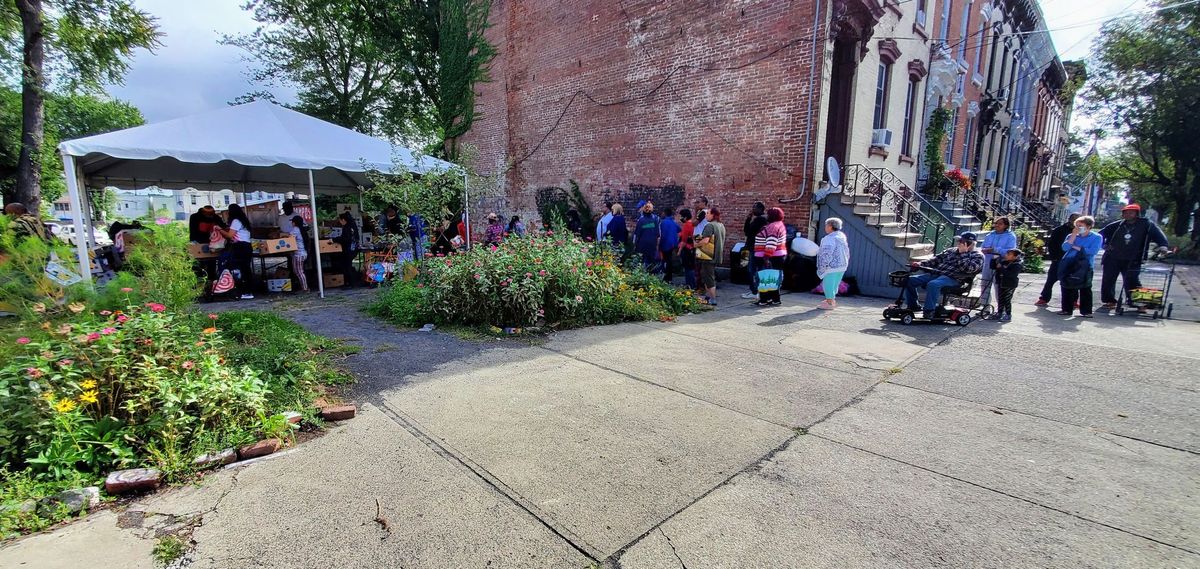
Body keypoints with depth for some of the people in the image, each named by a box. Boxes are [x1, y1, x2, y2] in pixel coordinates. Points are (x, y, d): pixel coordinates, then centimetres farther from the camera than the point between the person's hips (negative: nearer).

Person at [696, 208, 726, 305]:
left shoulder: (709, 225, -17)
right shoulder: (721, 225, 12)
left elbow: (705, 240, -26)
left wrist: (696, 244, -8)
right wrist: (701, 239, 17)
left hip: (709, 256, -9)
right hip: (717, 256, 9)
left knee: (709, 277, -2)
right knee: (705, 274, 21)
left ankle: (713, 299, 1)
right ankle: (708, 295, 28)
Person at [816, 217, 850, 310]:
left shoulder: (829, 239, -19)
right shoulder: (842, 236, 11)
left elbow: (826, 254, -24)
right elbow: (846, 251, 17)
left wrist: (822, 266, -18)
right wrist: (846, 262, 24)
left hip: (832, 266, -9)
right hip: (842, 265, 9)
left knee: (828, 284, 1)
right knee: (834, 284, 20)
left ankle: (830, 302, 6)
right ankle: (832, 300, 31)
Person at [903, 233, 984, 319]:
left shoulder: (978, 256, 6)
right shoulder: (952, 250, 24)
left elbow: (969, 268, -14)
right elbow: (937, 259, 20)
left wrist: (963, 253, -10)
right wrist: (921, 264, 5)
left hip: (953, 279, -7)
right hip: (936, 273, 7)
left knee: (933, 284, -39)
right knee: (910, 280, -8)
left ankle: (929, 310, -29)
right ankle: (913, 306, 0)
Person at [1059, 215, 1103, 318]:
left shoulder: (1096, 237, 3)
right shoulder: (1071, 236, 13)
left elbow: (1092, 251, -11)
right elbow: (1065, 248, -4)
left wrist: (1075, 247, -4)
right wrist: (1074, 235, -7)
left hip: (1084, 267, -3)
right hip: (1068, 265, 3)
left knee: (1085, 289, -3)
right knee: (1067, 288, 6)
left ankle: (1086, 311, 2)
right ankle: (1066, 309, 14)